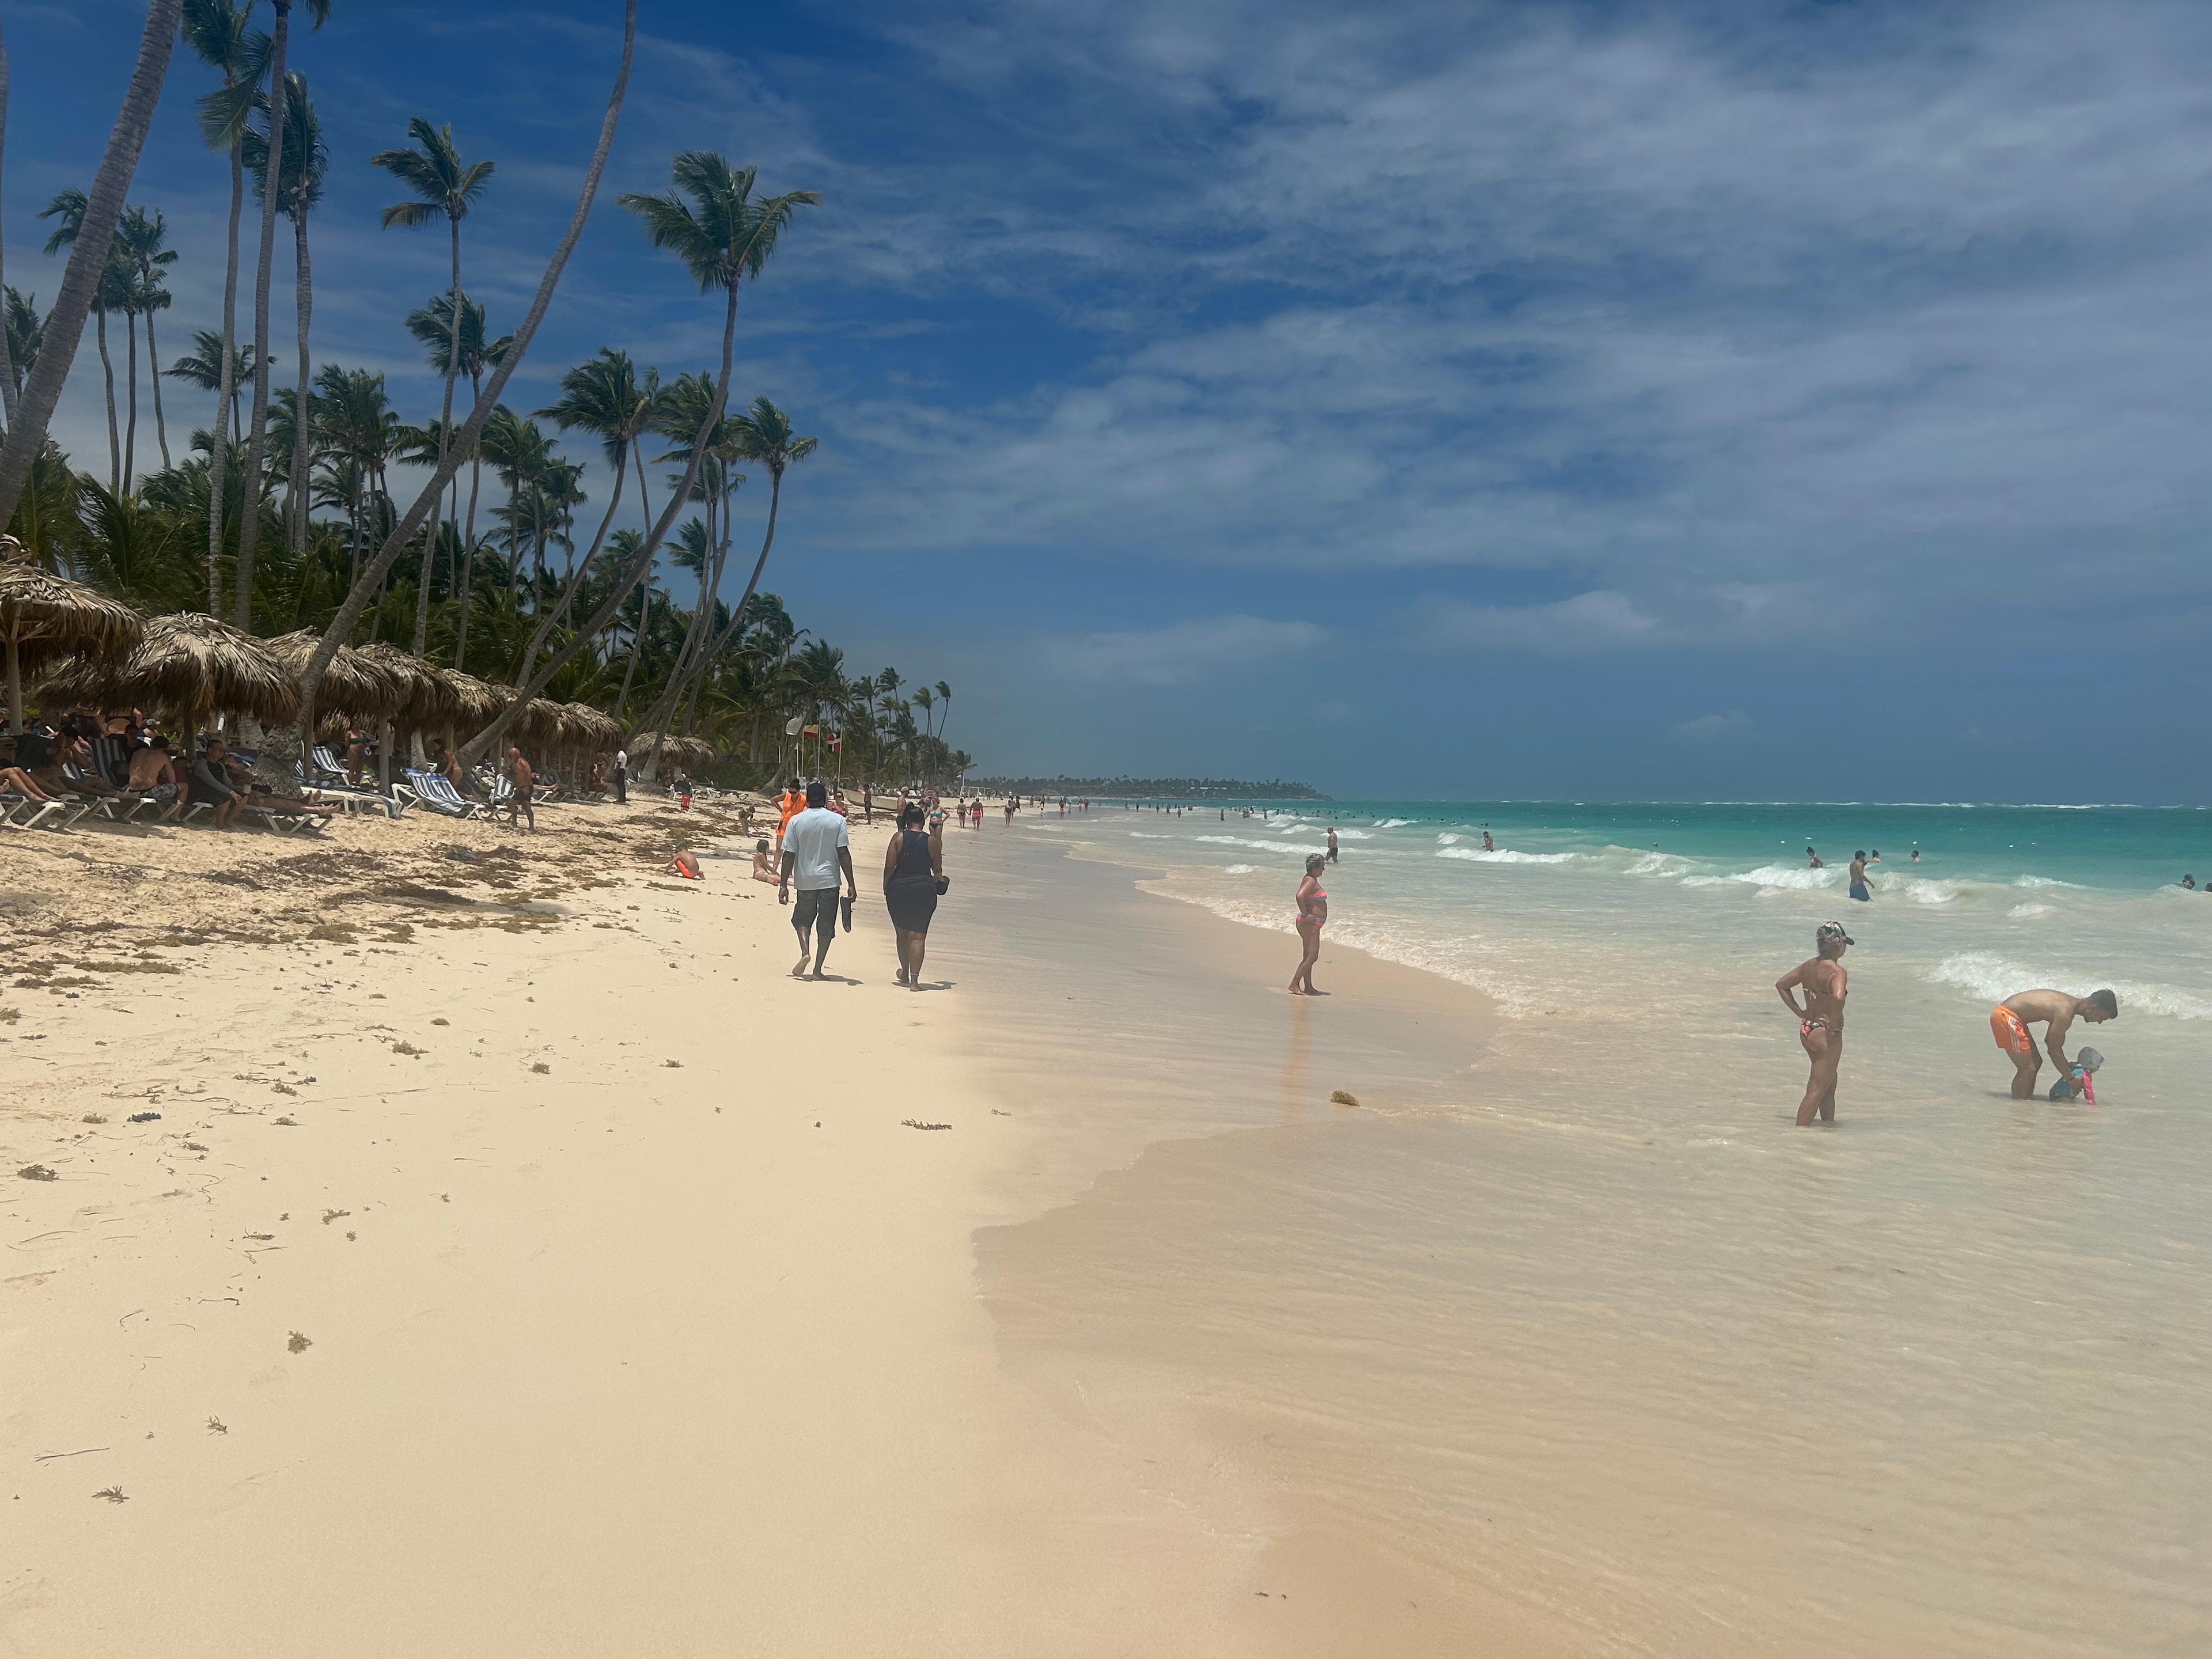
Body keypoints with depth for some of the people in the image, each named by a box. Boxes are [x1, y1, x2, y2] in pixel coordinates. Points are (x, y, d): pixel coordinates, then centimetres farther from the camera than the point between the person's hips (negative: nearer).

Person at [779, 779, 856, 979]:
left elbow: (789, 855, -3)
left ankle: (805, 952, -5)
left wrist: (783, 885, 1)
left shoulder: (796, 820, -2)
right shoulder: (837, 820, -4)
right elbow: (843, 853, -7)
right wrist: (851, 884, -4)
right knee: (826, 925, 8)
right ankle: (818, 969, 6)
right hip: (829, 880, -1)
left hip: (805, 880, 1)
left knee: (802, 918, 19)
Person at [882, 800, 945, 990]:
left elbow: (889, 867, -6)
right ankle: (914, 980, -9)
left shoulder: (899, 838, -4)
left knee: (902, 934, 18)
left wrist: (886, 889, 9)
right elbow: (937, 870, 10)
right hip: (924, 891, -1)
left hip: (899, 889, 1)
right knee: (918, 936, 0)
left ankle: (905, 974, 33)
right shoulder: (933, 841, -1)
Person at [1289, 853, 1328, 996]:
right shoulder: (1310, 881, -18)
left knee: (1309, 957, 14)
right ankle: (1294, 984, -7)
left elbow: (1303, 897, 31)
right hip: (1309, 924, -11)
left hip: (1313, 925, 11)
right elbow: (1299, 896, -35)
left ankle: (1308, 988, 19)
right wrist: (1305, 915, -27)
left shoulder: (1312, 880, 14)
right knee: (1311, 957, -9)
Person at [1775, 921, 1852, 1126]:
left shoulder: (1807, 966, 3)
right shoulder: (1837, 971, -20)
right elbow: (1838, 997, -38)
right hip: (1826, 1034, -8)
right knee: (1817, 1090, -1)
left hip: (1806, 1029, 8)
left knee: (1830, 1082, 26)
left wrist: (1799, 1012, 11)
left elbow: (1781, 984, 11)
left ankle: (1828, 1123, 39)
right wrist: (1835, 1023, -24)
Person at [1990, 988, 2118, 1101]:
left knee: (2036, 1063, 18)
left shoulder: (2069, 1003, 9)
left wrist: (2068, 1066, 23)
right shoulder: (2065, 1013, -21)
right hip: (2006, 1016, -11)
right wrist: (2070, 1078, -3)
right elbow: (2054, 1050, -13)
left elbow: (2050, 1041, 21)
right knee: (2027, 1069, -9)